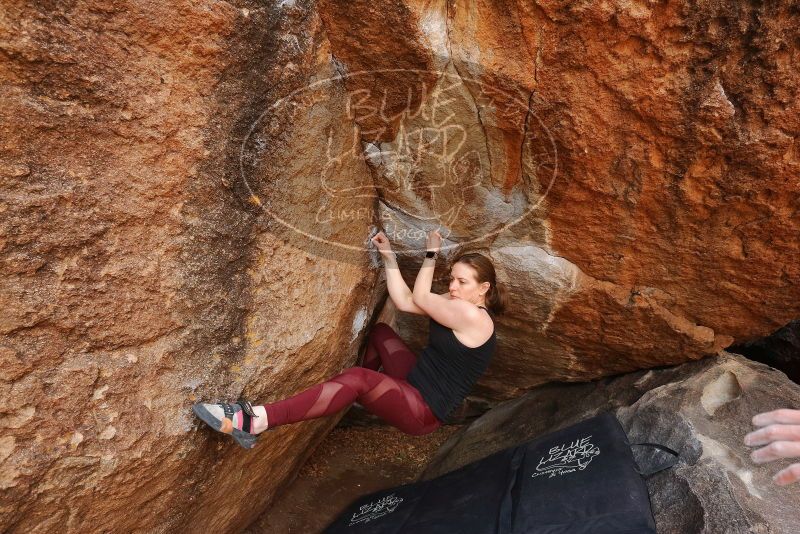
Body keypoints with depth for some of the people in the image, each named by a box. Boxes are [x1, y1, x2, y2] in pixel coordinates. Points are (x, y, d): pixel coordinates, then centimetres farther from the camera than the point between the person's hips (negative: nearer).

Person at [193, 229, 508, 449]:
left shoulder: (473, 317, -20)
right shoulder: (459, 305, 8)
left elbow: (419, 298, -9)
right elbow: (404, 301, 4)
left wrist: (432, 253, 1)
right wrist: (389, 256, 0)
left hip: (425, 411, -10)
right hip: (417, 384, 10)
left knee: (358, 379, -33)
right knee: (380, 333, 18)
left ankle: (255, 421, -39)